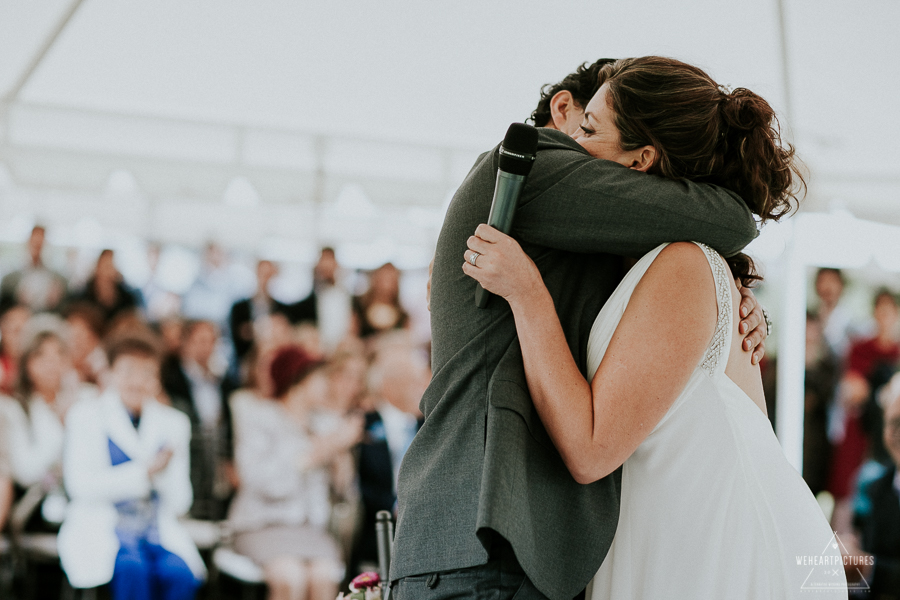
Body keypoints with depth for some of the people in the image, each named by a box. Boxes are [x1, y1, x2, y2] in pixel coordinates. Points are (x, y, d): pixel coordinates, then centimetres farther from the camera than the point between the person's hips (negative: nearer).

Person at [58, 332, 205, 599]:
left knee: (179, 572, -29)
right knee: (132, 569, -34)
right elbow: (80, 485, -8)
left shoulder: (173, 423, 15)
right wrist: (143, 472, -12)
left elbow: (179, 504, 9)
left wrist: (163, 472, -12)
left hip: (159, 532, 3)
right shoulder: (85, 416, 6)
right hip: (100, 532, -3)